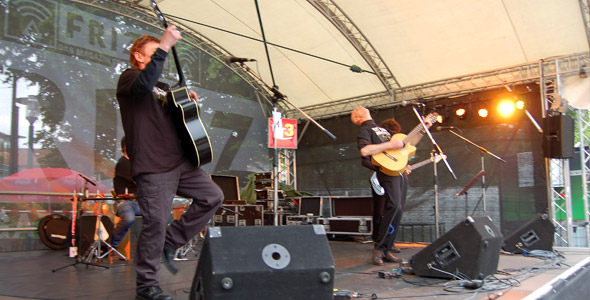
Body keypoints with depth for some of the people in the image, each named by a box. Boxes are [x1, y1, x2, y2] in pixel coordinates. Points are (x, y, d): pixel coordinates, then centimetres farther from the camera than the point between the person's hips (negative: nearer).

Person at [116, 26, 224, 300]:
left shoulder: (162, 89, 26)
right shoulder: (129, 77, 1)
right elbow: (144, 84, -24)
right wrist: (164, 46, -27)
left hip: (179, 161, 8)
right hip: (152, 166, -8)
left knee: (213, 196, 4)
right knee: (156, 222, -9)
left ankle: (170, 242, 13)